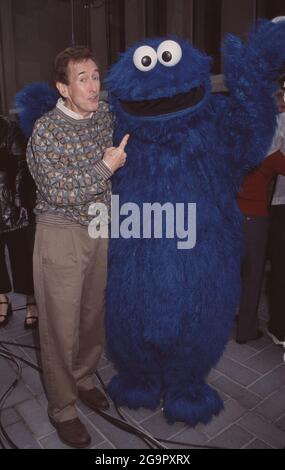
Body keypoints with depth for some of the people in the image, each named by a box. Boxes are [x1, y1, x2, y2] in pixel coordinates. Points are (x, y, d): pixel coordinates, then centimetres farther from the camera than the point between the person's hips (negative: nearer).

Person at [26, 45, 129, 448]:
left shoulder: (104, 113, 3)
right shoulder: (45, 131, -16)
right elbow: (58, 193, -22)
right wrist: (107, 166, -20)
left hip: (98, 230, 6)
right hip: (61, 236, -6)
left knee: (93, 314, 17)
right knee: (61, 326, 5)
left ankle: (83, 378, 42)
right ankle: (62, 408, 26)